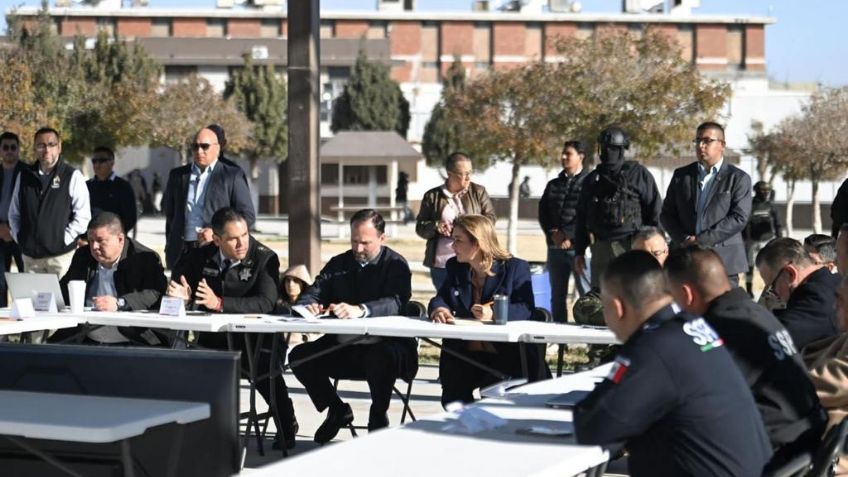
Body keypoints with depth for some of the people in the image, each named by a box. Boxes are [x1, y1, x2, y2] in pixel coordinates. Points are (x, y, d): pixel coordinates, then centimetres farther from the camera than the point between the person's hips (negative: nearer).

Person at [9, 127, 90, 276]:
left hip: (60, 254, -4)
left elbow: (83, 216, -5)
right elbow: (14, 213, 19)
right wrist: (19, 237, 8)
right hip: (30, 255, 4)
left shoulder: (73, 177, -2)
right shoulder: (24, 176, 10)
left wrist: (63, 239, -8)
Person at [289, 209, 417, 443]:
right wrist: (308, 306, -21)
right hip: (343, 346, 5)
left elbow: (395, 303, -22)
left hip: (384, 346, -5)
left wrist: (360, 310, -41)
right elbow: (313, 293, 6)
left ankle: (378, 415, -10)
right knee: (299, 355, -16)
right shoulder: (339, 264, 16)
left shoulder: (396, 265, -3)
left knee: (382, 357, -39)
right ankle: (336, 410, 7)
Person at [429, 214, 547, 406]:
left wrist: (495, 313, -31)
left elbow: (525, 308, -11)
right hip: (464, 352, 4)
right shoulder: (455, 267, 15)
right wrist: (438, 309, -17)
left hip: (506, 353, -4)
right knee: (453, 394, -18)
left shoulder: (515, 268, 0)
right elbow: (440, 298, 9)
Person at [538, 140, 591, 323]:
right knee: (557, 295, 9)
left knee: (587, 294, -7)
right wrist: (553, 233, -5)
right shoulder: (553, 184, 18)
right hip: (555, 246, 6)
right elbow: (543, 212, 11)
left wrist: (569, 236, -16)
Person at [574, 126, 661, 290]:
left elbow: (655, 212, 1)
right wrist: (579, 252, 14)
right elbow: (581, 218, 19)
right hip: (600, 250, 5)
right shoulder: (592, 179, 15)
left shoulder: (638, 174, 2)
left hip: (630, 247, -5)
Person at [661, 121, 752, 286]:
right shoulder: (681, 175, 15)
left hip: (723, 260, -3)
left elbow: (739, 218, -7)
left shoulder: (738, 178, 3)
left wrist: (701, 240, -13)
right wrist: (683, 240, -7)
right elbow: (667, 213, 12)